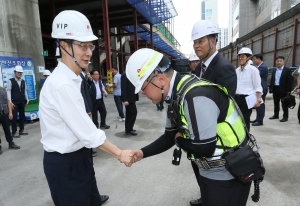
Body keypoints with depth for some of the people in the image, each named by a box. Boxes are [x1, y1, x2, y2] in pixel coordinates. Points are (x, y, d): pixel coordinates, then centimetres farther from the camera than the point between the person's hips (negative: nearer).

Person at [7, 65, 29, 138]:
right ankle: (14, 132, 7)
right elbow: (8, 91, -9)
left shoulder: (23, 81, 10)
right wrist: (10, 102, -16)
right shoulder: (10, 81, -6)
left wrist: (27, 100, 8)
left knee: (22, 115, 11)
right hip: (14, 102, -5)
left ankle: (21, 130, 22)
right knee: (14, 117, -2)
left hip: (22, 102, 5)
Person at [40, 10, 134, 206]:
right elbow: (88, 132, -24)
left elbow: (80, 125, 4)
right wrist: (120, 153, -15)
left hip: (78, 156, 9)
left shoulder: (72, 79, 6)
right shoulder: (62, 84, -25)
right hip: (65, 163, -8)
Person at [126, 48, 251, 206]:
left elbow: (205, 148, -31)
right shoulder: (176, 95, -2)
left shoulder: (196, 96, -31)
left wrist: (179, 140, -12)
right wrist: (143, 153, -6)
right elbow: (170, 136, 5)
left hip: (227, 175, -8)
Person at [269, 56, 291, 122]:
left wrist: (288, 90, -15)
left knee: (284, 104, 2)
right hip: (275, 89, 5)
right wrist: (270, 88, 7)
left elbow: (289, 81, -9)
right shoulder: (274, 71, 12)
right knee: (276, 103, 14)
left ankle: (285, 117, 10)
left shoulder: (287, 70, -4)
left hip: (283, 90, -5)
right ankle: (276, 115, 25)